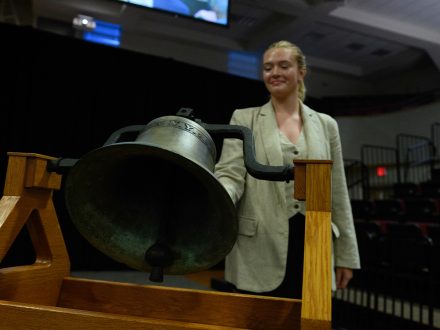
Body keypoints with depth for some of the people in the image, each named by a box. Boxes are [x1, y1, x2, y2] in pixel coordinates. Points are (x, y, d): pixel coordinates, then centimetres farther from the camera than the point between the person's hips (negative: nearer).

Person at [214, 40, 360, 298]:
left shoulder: (326, 124, 11)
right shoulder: (244, 118, 5)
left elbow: (338, 194, 11)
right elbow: (230, 173, -7)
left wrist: (346, 255, 9)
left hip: (312, 247, 3)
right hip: (260, 251, -2)